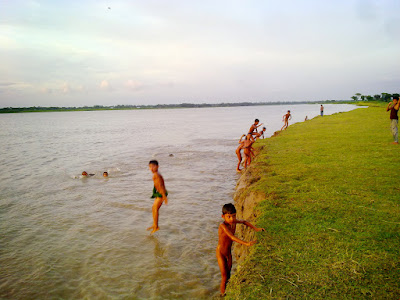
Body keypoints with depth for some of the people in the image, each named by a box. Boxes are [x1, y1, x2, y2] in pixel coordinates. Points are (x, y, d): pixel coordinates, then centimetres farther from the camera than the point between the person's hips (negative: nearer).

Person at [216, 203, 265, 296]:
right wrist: (246, 243, -46)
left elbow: (244, 222, 10)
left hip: (229, 252, 6)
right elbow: (232, 237, -39)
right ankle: (222, 295, 16)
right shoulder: (223, 226, -30)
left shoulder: (233, 221, -10)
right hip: (220, 253, -6)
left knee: (228, 275, 19)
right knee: (224, 278, -3)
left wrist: (256, 228, 2)